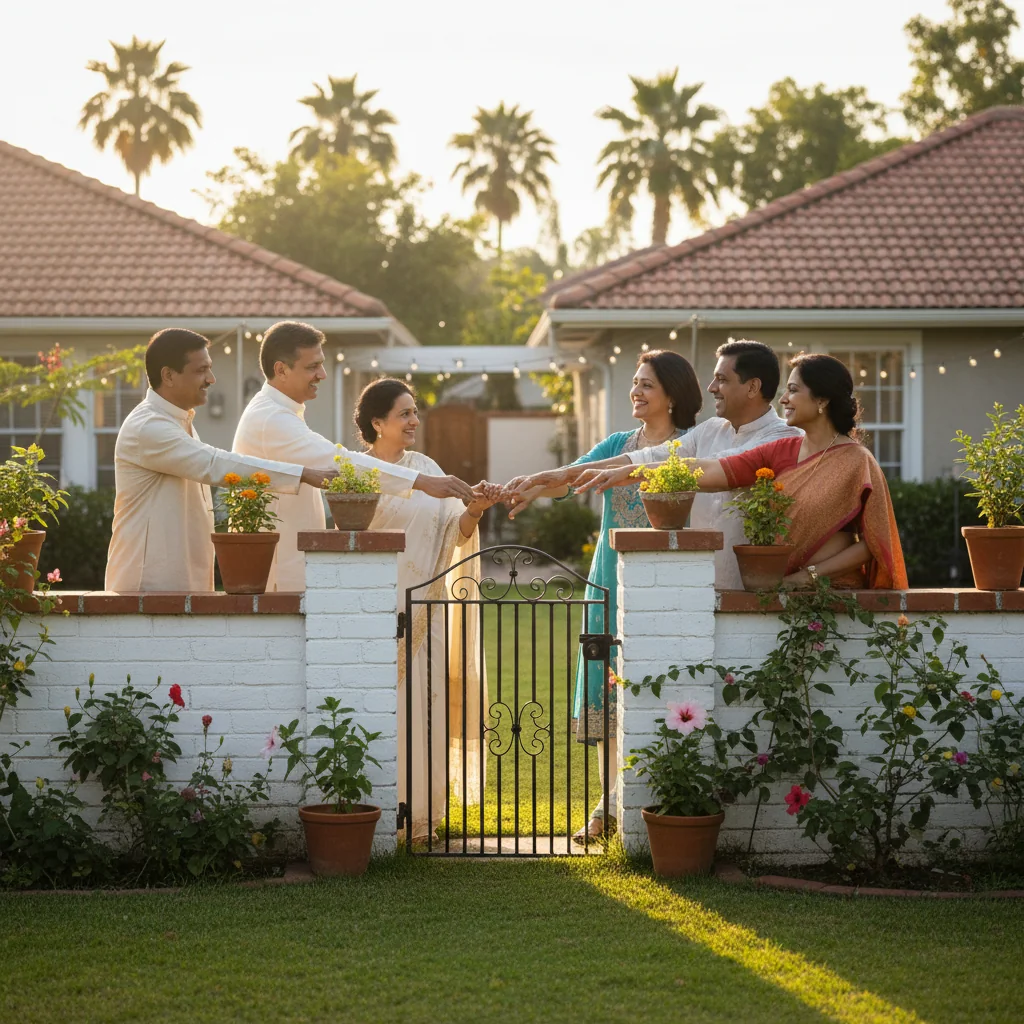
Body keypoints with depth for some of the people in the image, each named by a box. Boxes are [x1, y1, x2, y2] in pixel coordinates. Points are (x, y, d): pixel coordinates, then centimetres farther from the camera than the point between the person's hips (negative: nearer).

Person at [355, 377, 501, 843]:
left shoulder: (427, 469, 10)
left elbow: (453, 533, 6)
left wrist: (473, 511, -14)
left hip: (421, 609, 4)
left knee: (422, 708, 4)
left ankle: (419, 812, 10)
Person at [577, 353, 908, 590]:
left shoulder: (856, 462, -5)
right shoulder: (782, 452, 9)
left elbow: (872, 542, -7)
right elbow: (711, 472, 0)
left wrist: (811, 574, -14)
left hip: (837, 593, -5)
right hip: (784, 596, 5)